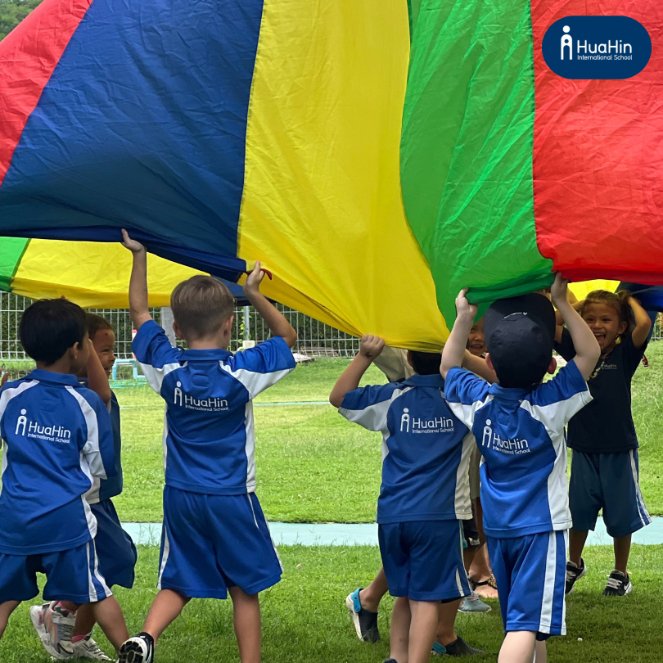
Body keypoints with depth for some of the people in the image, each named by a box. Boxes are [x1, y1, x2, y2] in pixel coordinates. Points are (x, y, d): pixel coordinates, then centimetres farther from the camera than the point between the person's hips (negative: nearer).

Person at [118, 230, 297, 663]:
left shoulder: (166, 368, -6)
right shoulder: (241, 372, -13)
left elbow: (140, 312, 8)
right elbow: (287, 336, 3)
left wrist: (139, 256, 9)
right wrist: (254, 293, -4)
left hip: (180, 495, 3)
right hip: (232, 497, -3)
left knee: (178, 583, 12)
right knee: (245, 588, 9)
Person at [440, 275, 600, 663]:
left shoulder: (478, 402, -4)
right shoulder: (549, 405, -16)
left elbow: (449, 366, 15)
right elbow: (590, 353, -10)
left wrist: (464, 318, 9)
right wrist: (563, 303, -12)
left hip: (497, 527, 6)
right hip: (541, 527, -6)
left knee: (523, 620, 20)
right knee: (526, 624, -12)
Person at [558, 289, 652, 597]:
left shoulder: (624, 355, -7)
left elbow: (644, 324, -25)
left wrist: (630, 299, -8)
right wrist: (576, 306, 2)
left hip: (619, 449, -3)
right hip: (584, 447, 3)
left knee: (621, 514, 7)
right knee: (578, 510, 14)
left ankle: (620, 574, 23)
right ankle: (574, 564, 36)